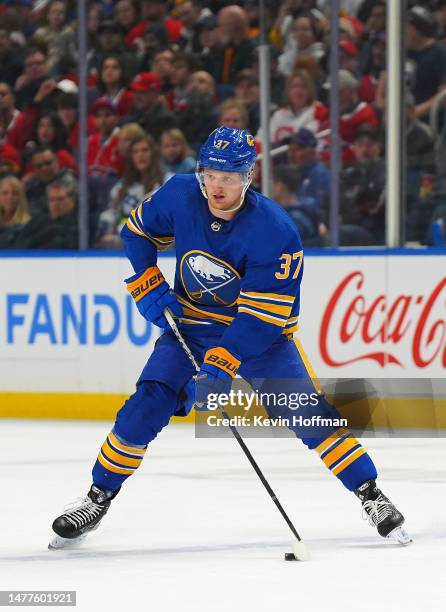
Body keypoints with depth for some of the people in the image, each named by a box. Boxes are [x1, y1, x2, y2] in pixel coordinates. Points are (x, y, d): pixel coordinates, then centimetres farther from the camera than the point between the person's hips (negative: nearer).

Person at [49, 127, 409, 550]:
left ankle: (371, 497, -4)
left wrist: (220, 366, -34)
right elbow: (136, 232, 5)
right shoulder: (179, 197, -16)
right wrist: (149, 289, -7)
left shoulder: (275, 232, -28)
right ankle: (97, 499, 4)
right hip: (192, 322, 3)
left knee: (307, 414, -16)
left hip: (263, 330, -3)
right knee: (144, 409, -11)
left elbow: (260, 315, -28)